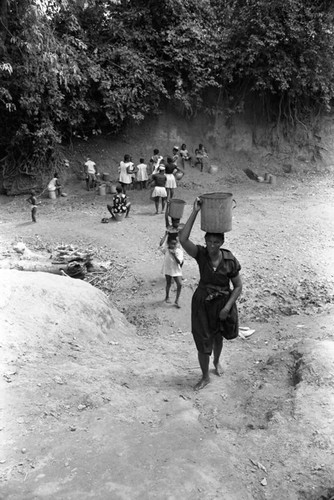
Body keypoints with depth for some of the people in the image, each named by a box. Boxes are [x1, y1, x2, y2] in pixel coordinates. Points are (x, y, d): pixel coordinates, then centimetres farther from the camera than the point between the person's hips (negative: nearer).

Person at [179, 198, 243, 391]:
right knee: (203, 340, 3)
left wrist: (227, 307, -17)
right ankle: (205, 376, 26)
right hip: (202, 302, 0)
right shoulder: (201, 254, -18)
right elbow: (183, 239, -35)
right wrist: (195, 212, -38)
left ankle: (217, 362, 55)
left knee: (218, 335, 23)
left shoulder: (230, 260, -18)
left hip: (223, 302, 1)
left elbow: (238, 286, -8)